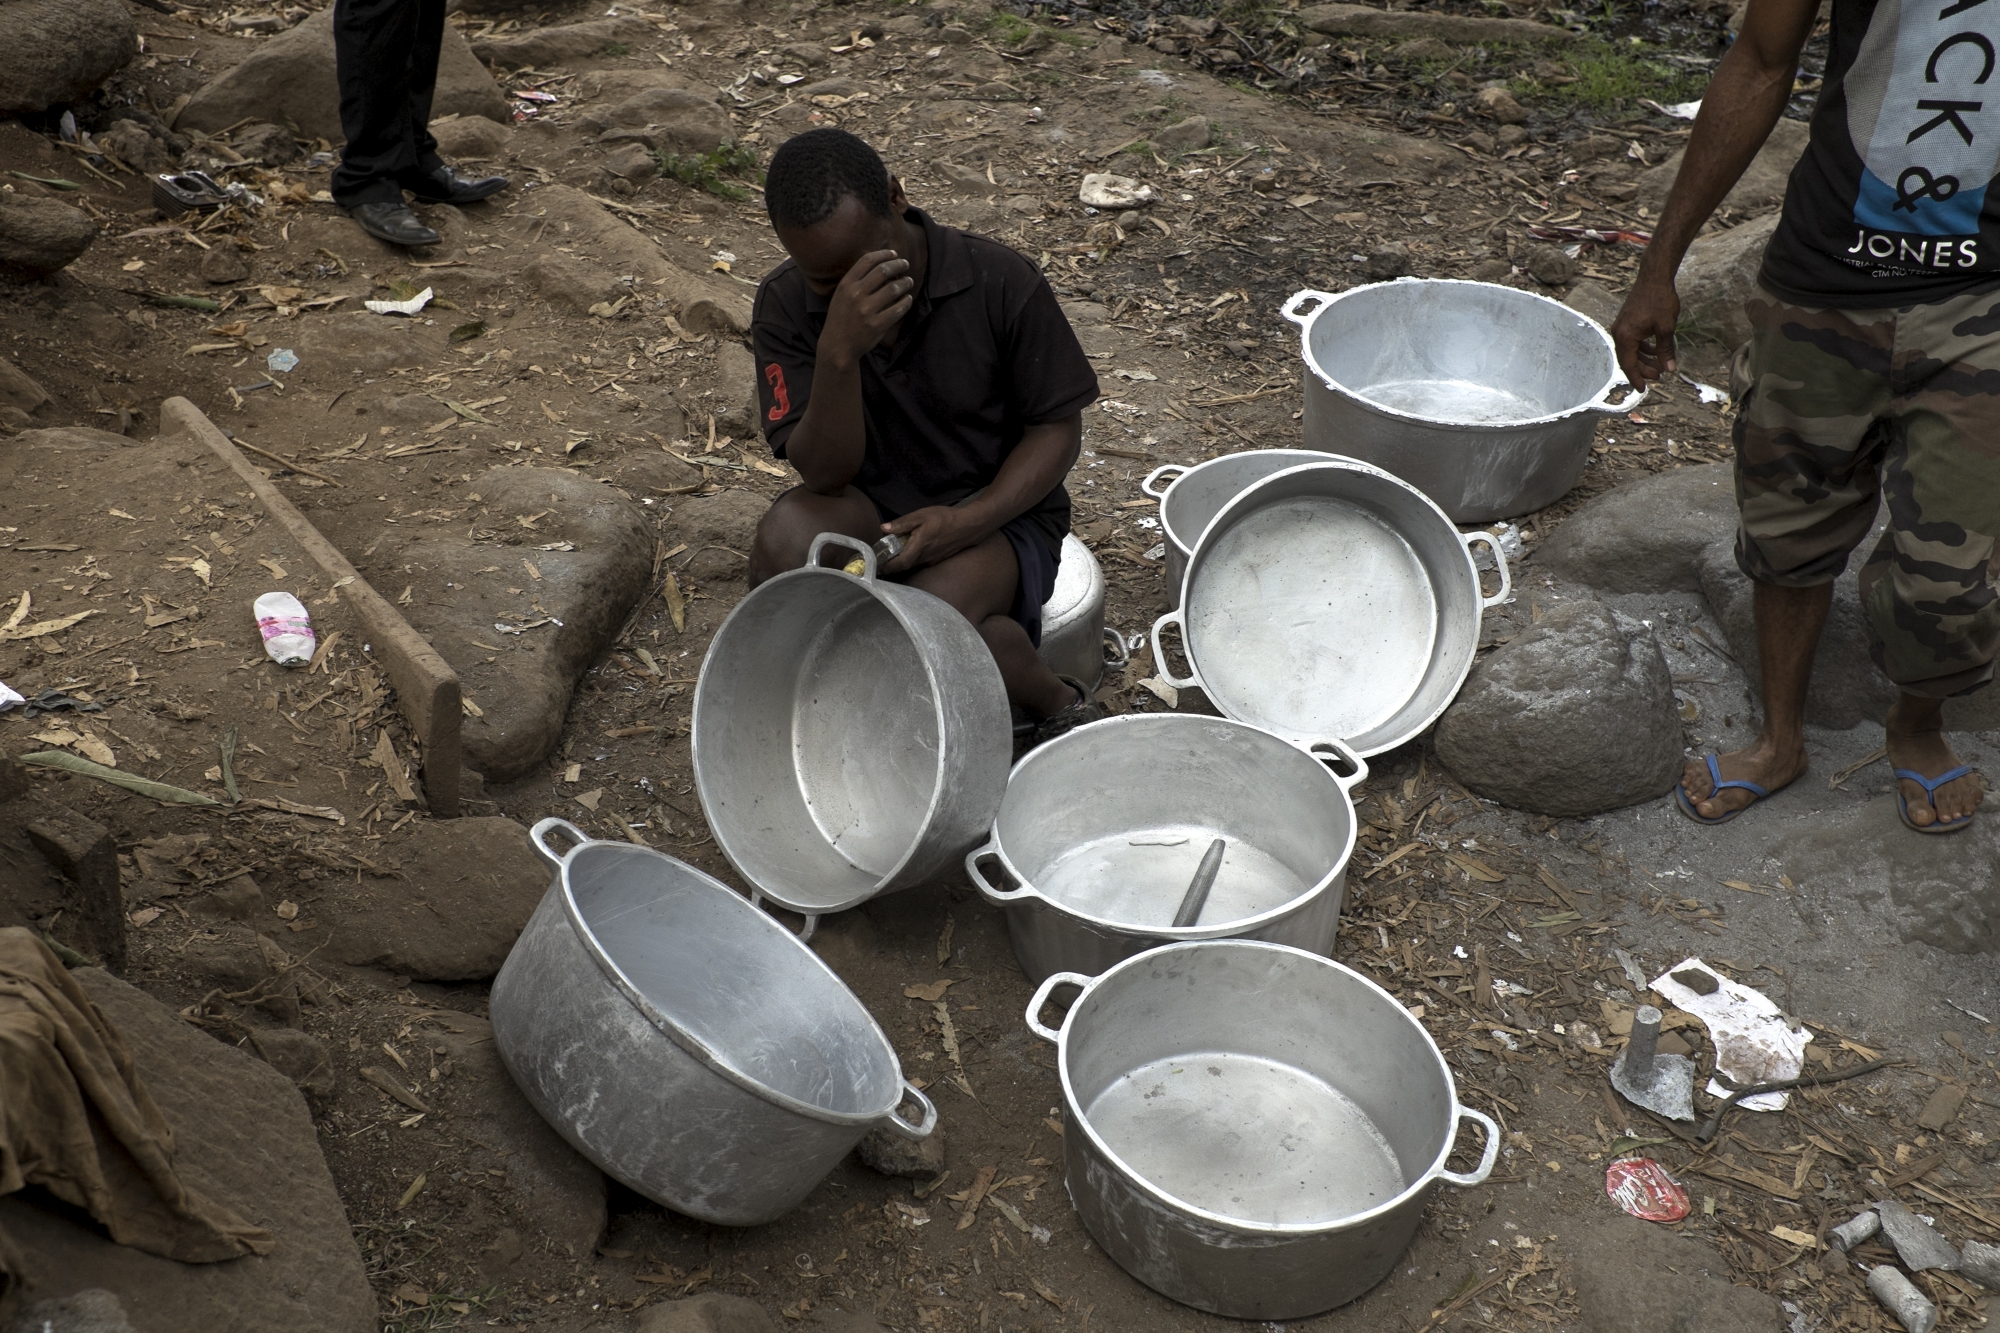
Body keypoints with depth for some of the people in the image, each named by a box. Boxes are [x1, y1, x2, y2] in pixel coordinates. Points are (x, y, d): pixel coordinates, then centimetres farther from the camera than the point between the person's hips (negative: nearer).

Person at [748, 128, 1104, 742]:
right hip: (871, 505, 3)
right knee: (785, 537, -31)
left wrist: (967, 521, -24)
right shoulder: (785, 306, -11)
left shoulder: (1000, 282, -17)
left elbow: (1058, 428, -8)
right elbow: (824, 472, -16)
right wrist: (837, 353, -35)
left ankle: (1059, 703, -3)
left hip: (997, 507, -2)